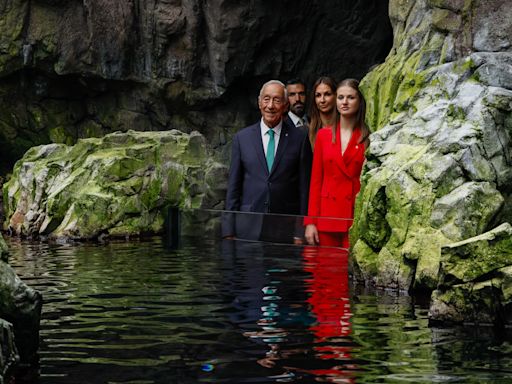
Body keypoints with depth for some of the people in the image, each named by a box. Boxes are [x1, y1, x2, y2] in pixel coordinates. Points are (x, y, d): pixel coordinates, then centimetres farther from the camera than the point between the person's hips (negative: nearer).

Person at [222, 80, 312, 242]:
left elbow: (304, 188, 3)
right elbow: (233, 188, 8)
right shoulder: (242, 138, 8)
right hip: (248, 230, 1)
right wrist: (229, 232, 2)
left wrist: (301, 232, -3)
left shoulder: (300, 138, 4)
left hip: (285, 231, -1)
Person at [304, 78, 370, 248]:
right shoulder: (323, 135, 10)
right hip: (327, 218, 3)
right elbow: (316, 180, 9)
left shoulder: (368, 137, 1)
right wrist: (310, 222, 2)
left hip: (356, 219, -3)